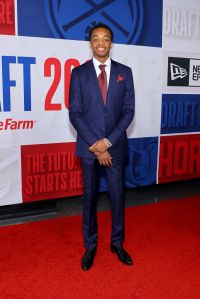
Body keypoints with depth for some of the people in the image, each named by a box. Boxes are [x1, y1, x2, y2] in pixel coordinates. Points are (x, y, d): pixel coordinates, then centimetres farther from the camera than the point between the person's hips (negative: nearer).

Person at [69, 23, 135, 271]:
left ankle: (117, 243, 30)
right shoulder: (79, 73, 0)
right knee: (90, 197, 10)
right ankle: (90, 246, 27)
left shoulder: (124, 72, 3)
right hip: (88, 146, -1)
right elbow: (75, 114, -5)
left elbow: (129, 111, -1)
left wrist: (107, 141, -12)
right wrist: (95, 145, -12)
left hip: (116, 146, 1)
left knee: (117, 195, 9)